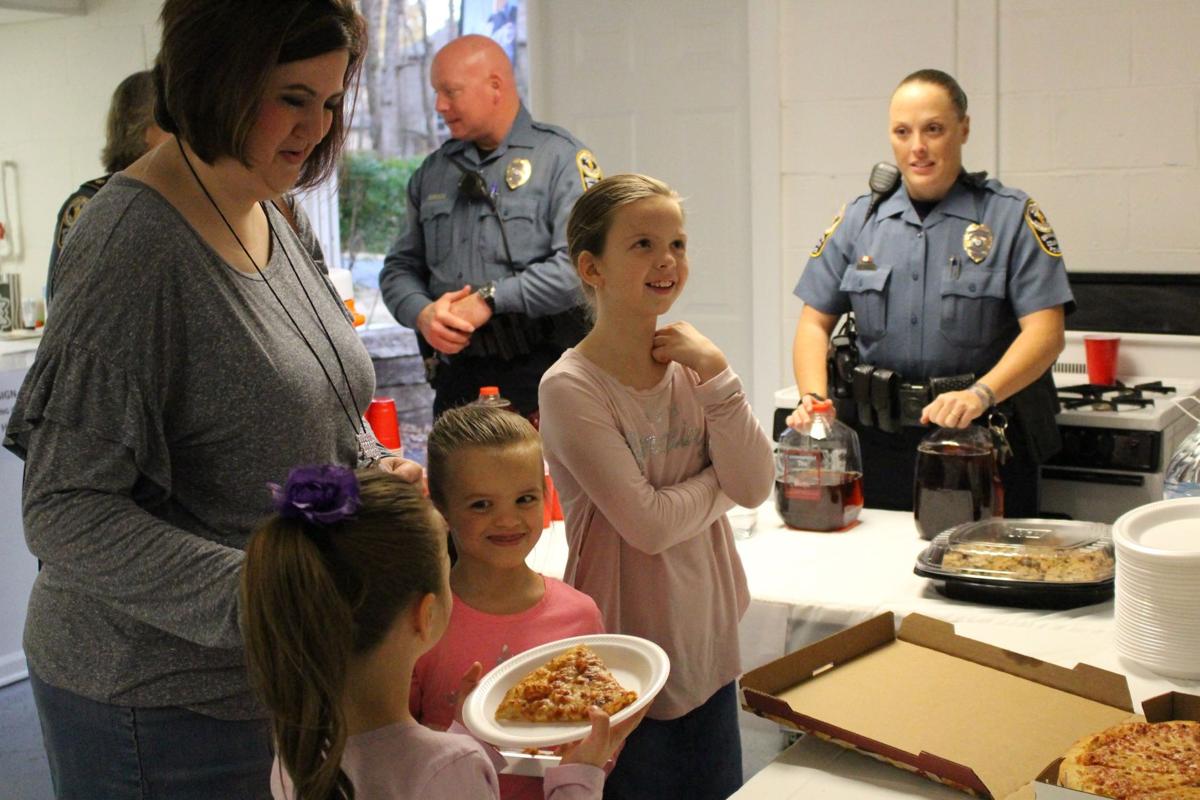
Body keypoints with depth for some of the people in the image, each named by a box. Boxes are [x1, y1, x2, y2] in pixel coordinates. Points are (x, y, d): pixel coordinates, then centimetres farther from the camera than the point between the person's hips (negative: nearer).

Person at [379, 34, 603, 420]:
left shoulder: (561, 157, -3)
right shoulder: (432, 172, 15)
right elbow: (400, 267, 17)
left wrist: (489, 299, -17)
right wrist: (422, 313, -5)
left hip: (541, 375, -5)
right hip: (457, 375, 5)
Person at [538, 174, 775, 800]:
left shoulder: (688, 363, 1)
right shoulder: (570, 388, -17)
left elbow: (755, 487, -7)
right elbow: (650, 523, -21)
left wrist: (714, 373, -14)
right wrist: (722, 479, -5)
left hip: (707, 644, 6)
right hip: (627, 663, -5)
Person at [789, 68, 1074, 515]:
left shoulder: (1012, 217, -1)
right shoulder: (859, 220, 9)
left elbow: (1045, 333, -10)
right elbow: (815, 323, 9)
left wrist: (980, 394, -26)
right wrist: (813, 398, -9)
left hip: (981, 437, -2)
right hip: (878, 442, 2)